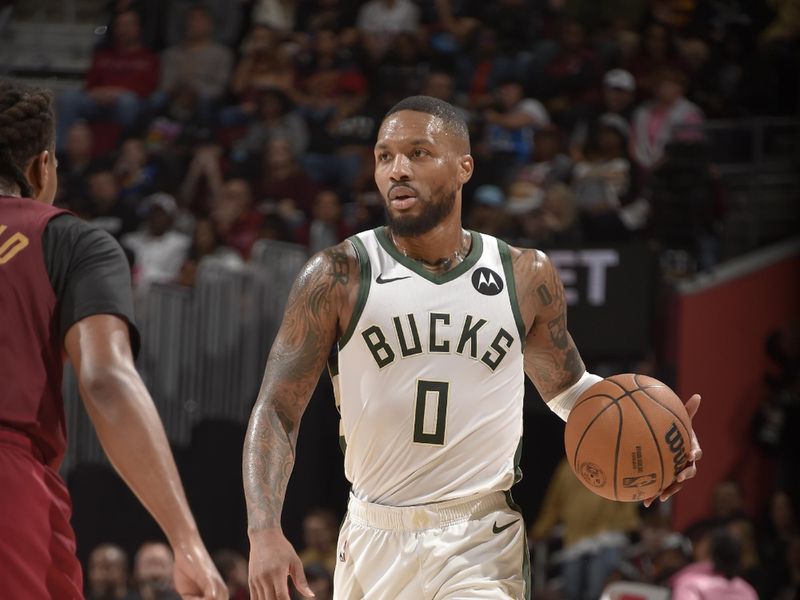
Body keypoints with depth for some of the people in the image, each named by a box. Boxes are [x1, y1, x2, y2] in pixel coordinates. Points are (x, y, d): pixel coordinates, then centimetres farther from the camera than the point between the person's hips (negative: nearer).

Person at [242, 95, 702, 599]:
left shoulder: (526, 277, 2)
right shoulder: (339, 277, -4)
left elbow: (567, 386, 18)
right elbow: (277, 411, -4)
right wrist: (265, 533, -18)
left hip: (482, 544, -1)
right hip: (376, 541, 1)